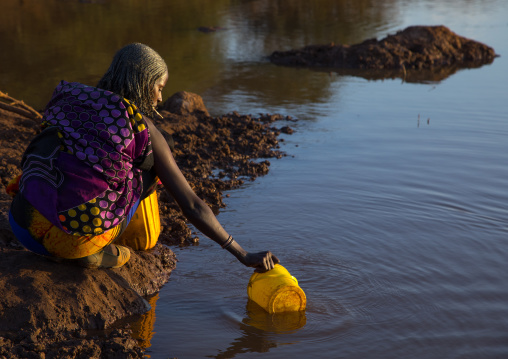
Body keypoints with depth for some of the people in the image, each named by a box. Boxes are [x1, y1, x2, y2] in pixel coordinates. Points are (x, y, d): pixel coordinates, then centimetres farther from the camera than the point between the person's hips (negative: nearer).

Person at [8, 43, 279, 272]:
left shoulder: (69, 101, 14)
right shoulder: (146, 132, 1)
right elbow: (192, 205, 1)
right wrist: (244, 256, 10)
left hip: (22, 228, 5)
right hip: (78, 237, -5)